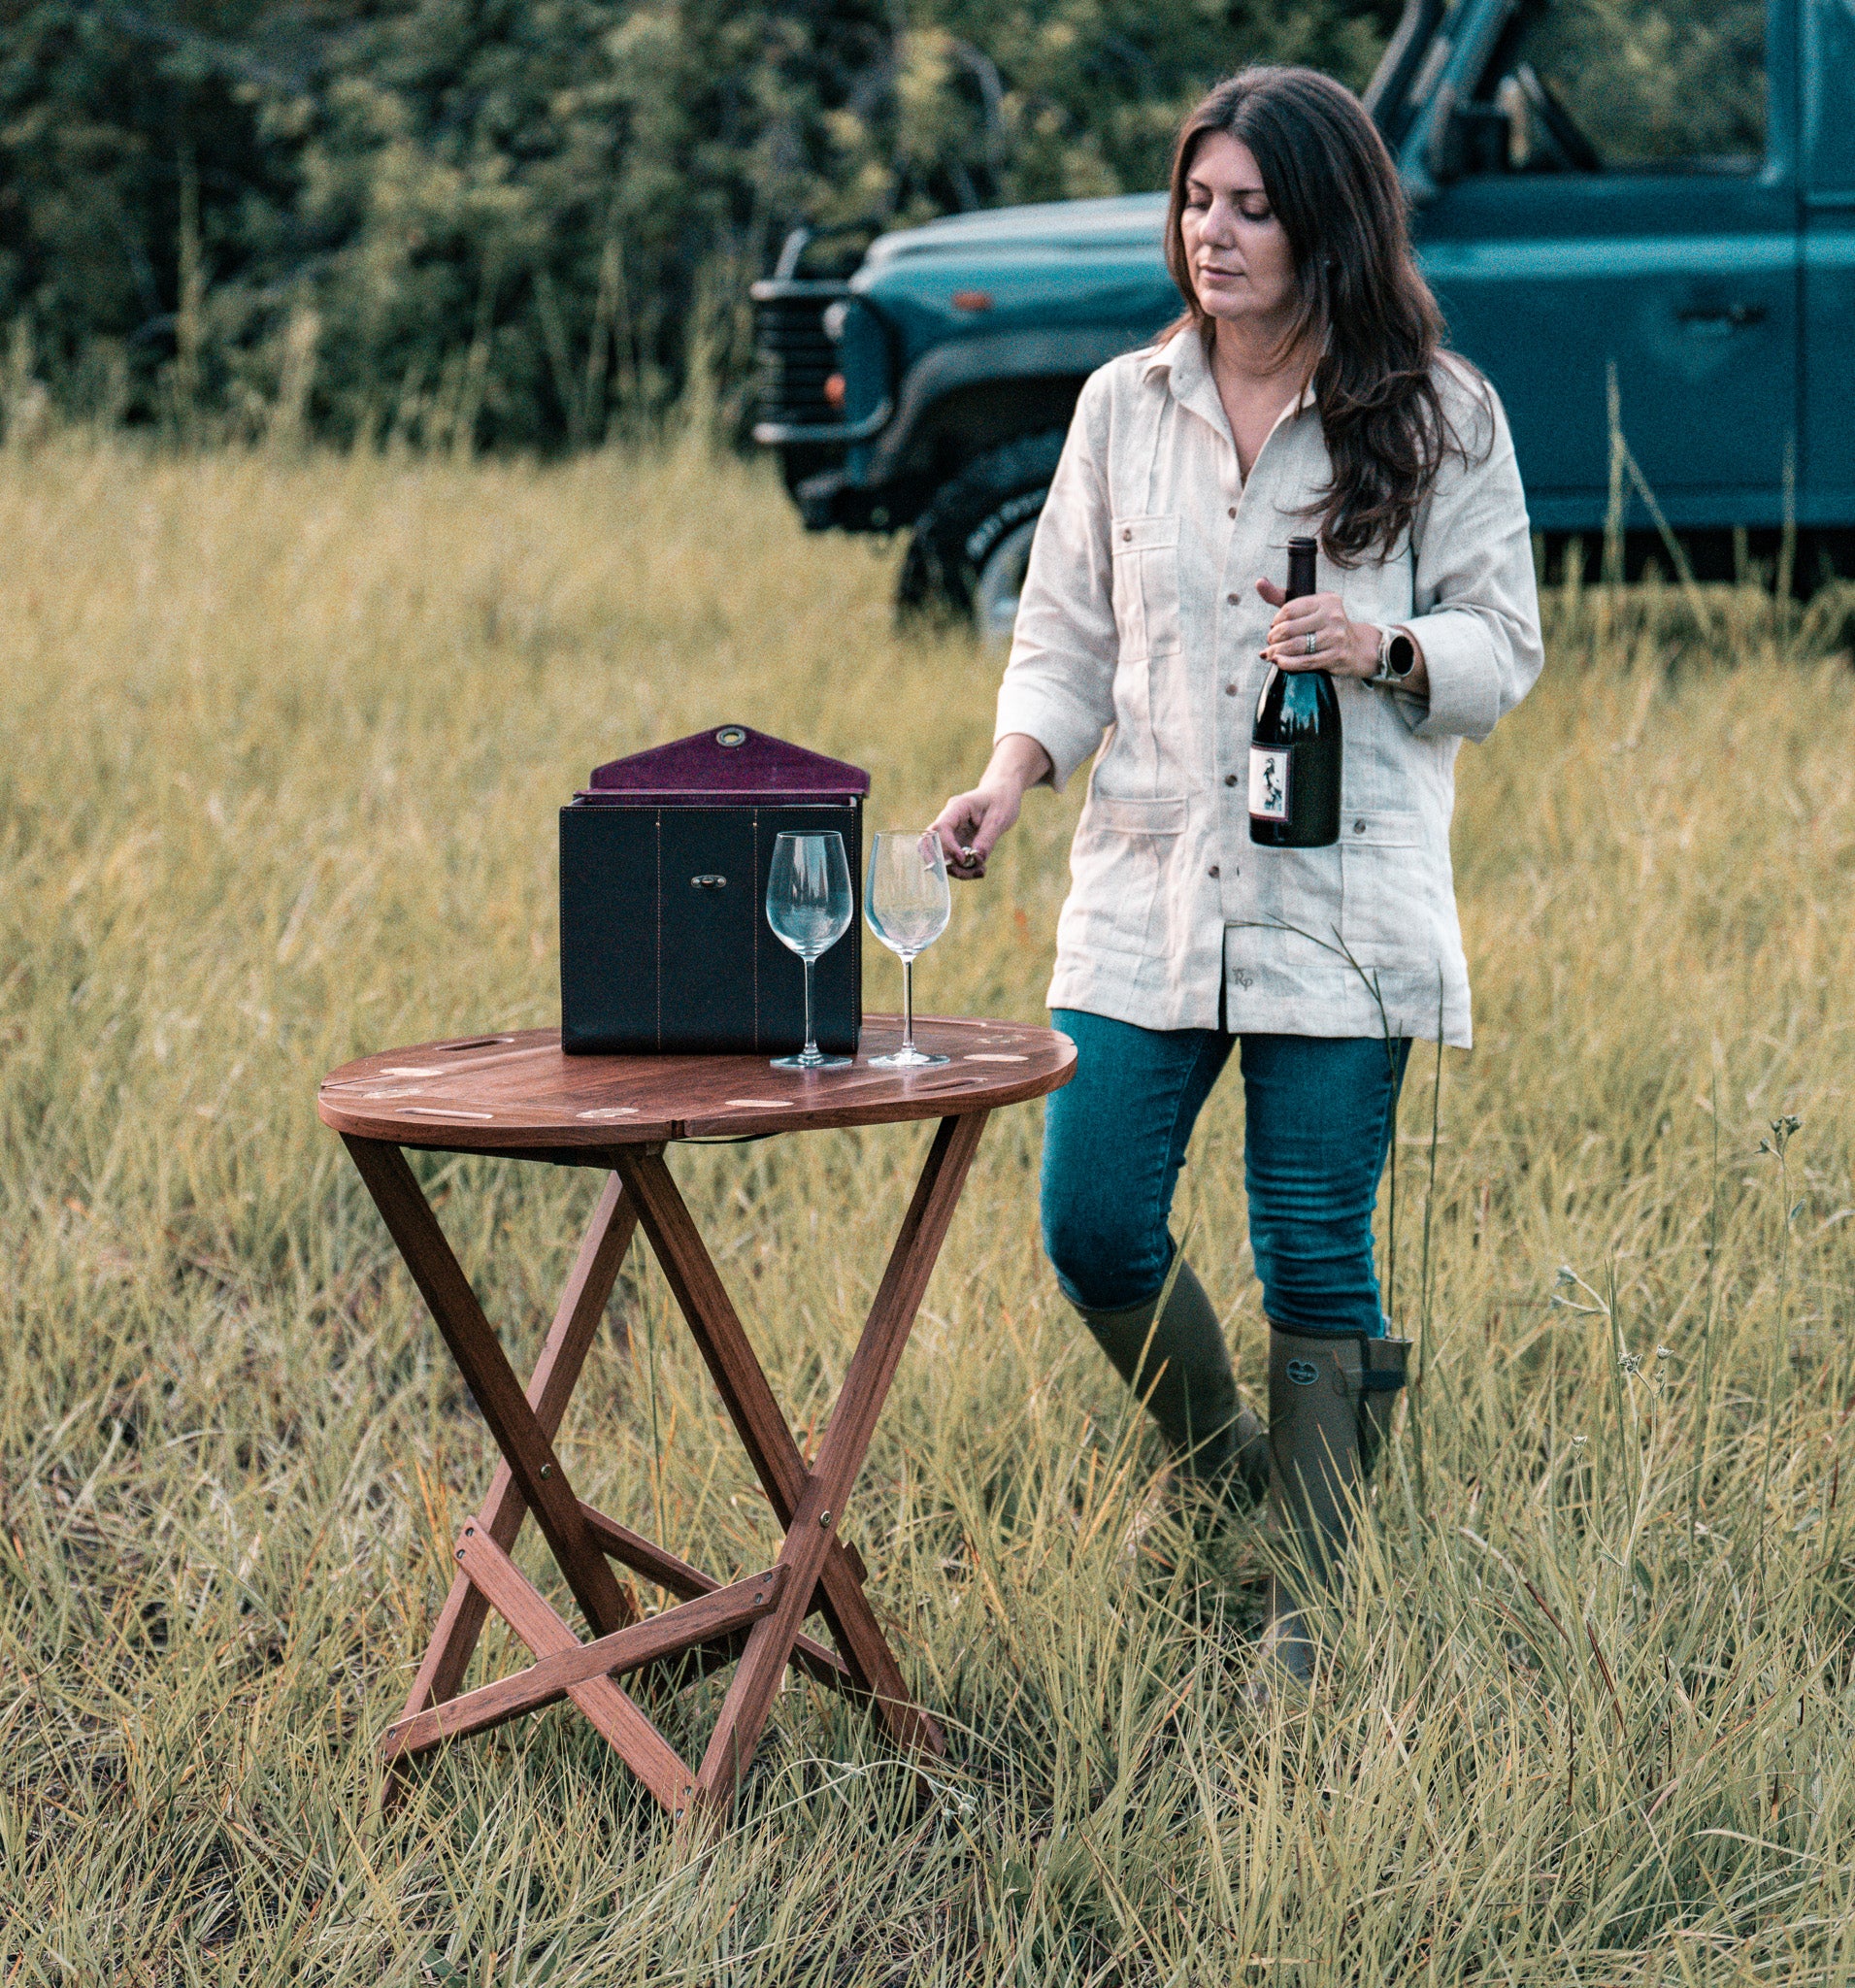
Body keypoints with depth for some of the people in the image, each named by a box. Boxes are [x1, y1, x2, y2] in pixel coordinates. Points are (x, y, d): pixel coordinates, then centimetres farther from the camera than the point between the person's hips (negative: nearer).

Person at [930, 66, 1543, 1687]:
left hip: (1342, 902, -3)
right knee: (1094, 1228, -2)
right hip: (1148, 889, 3)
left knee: (1315, 1252, -1)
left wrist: (1384, 649, -17)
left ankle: (1307, 1599, 12)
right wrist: (1008, 782, -6)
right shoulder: (1124, 407, 9)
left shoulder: (1441, 416, 1)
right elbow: (1067, 635, 12)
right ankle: (1226, 1477, 27)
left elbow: (1505, 646, 3)